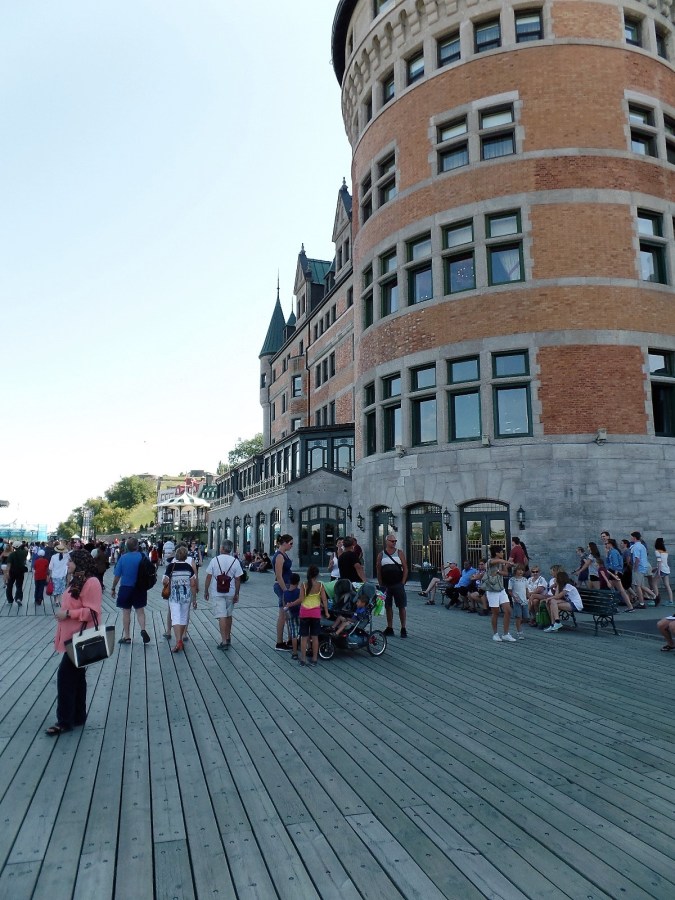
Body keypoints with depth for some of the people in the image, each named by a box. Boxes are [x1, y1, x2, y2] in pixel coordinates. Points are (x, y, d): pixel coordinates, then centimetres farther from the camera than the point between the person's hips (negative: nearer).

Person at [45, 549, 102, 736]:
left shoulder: (91, 582, -19)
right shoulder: (77, 581, 12)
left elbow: (92, 612, -23)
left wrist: (67, 613, -22)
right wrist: (63, 612, 11)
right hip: (72, 636, 10)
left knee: (65, 677, -6)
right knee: (76, 677, 15)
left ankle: (65, 721, 4)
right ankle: (78, 716, 25)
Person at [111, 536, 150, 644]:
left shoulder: (123, 557, -9)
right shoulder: (143, 556, -7)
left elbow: (117, 576, -6)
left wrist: (113, 588, 6)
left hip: (126, 588, -1)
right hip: (140, 588, 1)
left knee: (126, 612, 8)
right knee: (140, 610, 13)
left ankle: (126, 637, 13)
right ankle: (143, 629, -8)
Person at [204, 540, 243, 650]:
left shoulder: (215, 560, -6)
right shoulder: (235, 561, -4)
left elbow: (208, 577, -3)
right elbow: (238, 579, -3)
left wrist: (206, 591, 8)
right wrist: (236, 594, 5)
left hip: (218, 593, -2)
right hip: (230, 593, 2)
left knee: (222, 617, -4)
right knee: (229, 615, 18)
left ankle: (224, 641, -10)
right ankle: (228, 637, 30)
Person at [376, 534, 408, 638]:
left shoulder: (399, 553, 3)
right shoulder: (381, 554, 6)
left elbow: (405, 568, 1)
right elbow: (378, 570, 7)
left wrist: (403, 582, -6)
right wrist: (381, 584, 2)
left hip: (398, 584, -2)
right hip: (386, 585, 2)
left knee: (401, 607, -1)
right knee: (388, 607, 8)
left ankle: (403, 629, 5)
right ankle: (390, 628, 17)